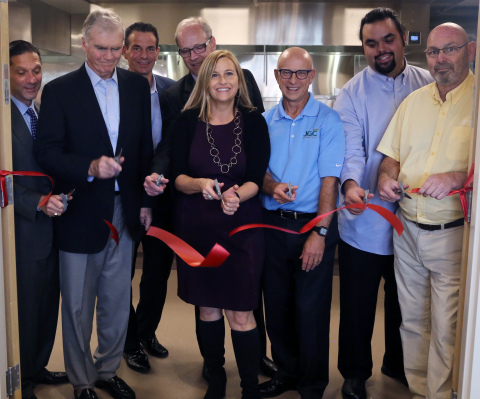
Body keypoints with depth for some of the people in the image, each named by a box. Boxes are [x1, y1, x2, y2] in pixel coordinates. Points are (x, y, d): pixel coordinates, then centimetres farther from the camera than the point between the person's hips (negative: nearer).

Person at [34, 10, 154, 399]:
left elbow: (146, 147, 9)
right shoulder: (59, 90, -5)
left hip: (125, 212, 4)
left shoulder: (138, 86, 6)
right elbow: (46, 151, -11)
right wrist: (90, 167, -27)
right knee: (78, 305, 10)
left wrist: (146, 200, 7)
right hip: (81, 215, -3)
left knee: (118, 301, 16)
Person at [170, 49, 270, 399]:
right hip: (197, 227, 2)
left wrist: (236, 194, -27)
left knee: (241, 314, -2)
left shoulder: (254, 122, -2)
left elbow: (256, 179, -6)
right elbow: (178, 177, -3)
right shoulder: (188, 121, 0)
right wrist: (199, 184, -24)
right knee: (208, 308, 14)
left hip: (241, 227, -1)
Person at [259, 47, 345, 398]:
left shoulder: (328, 120, -3)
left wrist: (320, 232, -16)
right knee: (277, 304, 12)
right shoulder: (265, 121, 7)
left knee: (311, 310, 1)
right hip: (273, 223, 4)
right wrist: (271, 186, -14)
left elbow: (329, 179, -9)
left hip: (312, 224, -4)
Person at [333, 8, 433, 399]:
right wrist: (350, 183, -35)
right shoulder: (352, 93, -4)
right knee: (358, 303, 10)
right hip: (365, 220, -2)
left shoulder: (429, 85, 5)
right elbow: (351, 147, -17)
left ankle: (399, 363, 42)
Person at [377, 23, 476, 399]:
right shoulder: (414, 100, 12)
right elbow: (392, 155, 16)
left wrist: (457, 177, -26)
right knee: (412, 319, 15)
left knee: (447, 329, 1)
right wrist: (386, 178, -3)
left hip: (453, 235, -5)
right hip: (407, 229, 5)